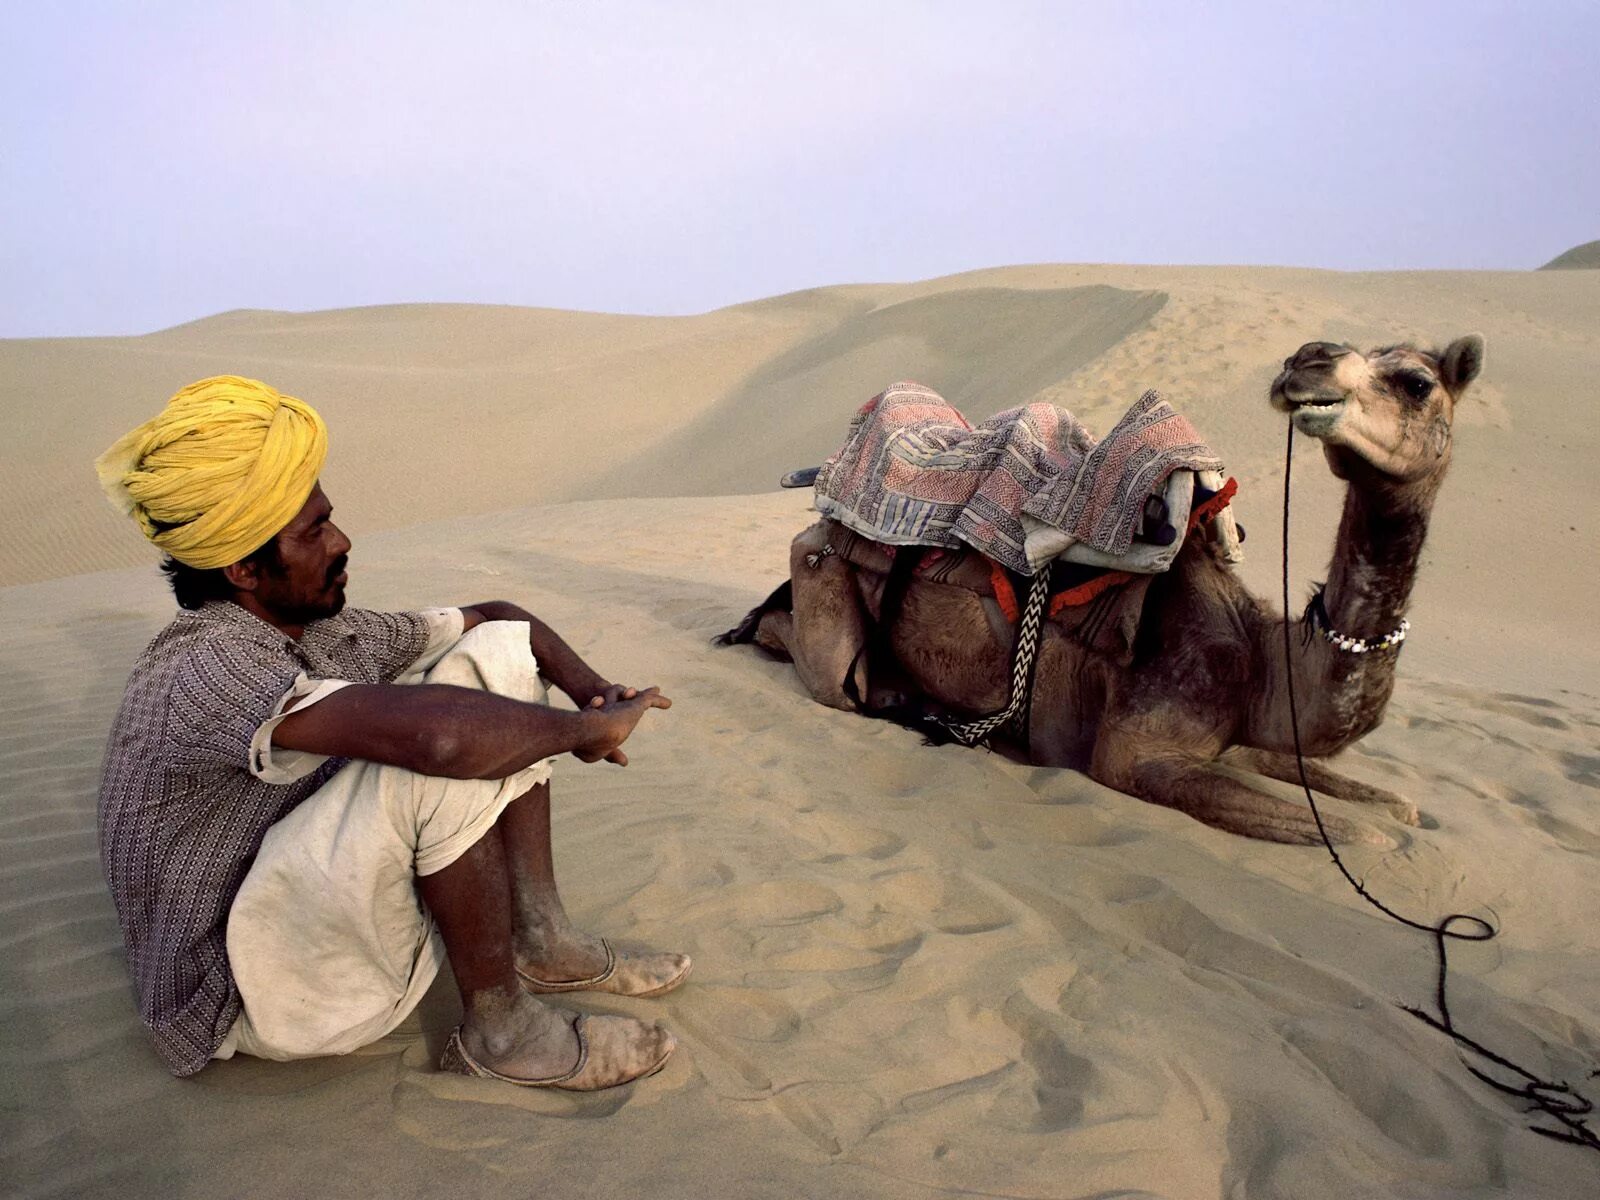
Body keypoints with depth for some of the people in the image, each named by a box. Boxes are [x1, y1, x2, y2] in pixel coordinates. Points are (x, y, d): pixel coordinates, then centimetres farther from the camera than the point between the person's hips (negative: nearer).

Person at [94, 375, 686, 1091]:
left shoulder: (328, 633, 1)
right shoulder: (207, 670, -27)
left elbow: (498, 619, 11)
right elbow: (434, 732, -44)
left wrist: (589, 685, -9)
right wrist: (587, 728, -27)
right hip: (243, 997, -8)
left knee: (499, 650, -1)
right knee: (447, 750, -33)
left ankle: (538, 940, -1)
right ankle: (501, 1029, -14)